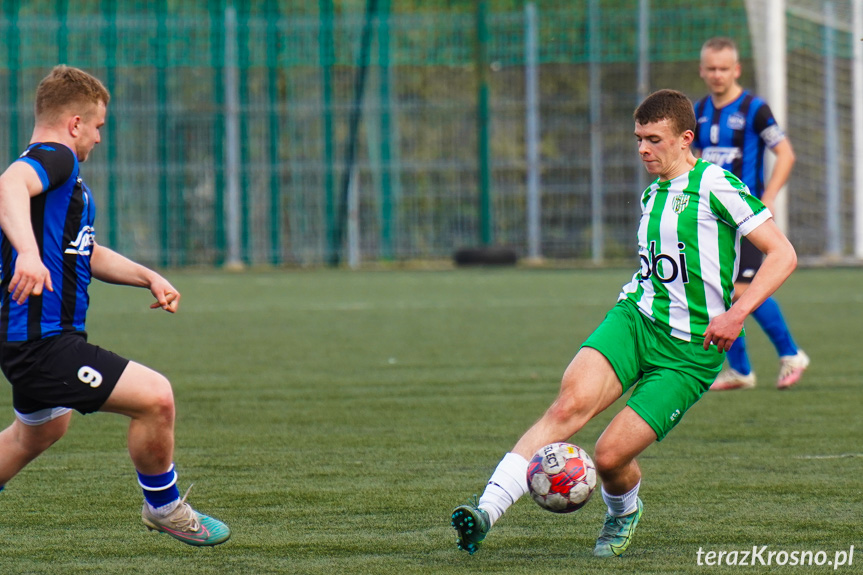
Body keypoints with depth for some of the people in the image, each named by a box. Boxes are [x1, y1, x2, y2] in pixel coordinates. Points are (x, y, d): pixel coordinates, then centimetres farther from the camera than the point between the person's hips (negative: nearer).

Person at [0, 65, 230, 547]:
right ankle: (165, 508, 1)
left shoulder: (58, 167, 19)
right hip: (41, 341, -12)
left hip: (43, 338, 12)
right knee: (155, 396, -19)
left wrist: (149, 277, 17)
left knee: (39, 432, 35)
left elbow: (88, 254, 29)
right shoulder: (53, 158, -14)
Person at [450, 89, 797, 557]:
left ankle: (623, 511, 24)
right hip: (634, 320, 5)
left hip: (688, 350, -5)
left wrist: (736, 313, -19)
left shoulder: (715, 186, -8)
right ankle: (487, 509, -35)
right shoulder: (652, 194, 16)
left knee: (610, 455, -13)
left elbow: (782, 254, -11)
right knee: (569, 404, -24)